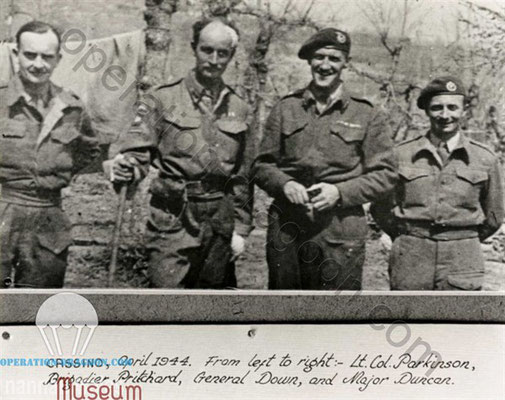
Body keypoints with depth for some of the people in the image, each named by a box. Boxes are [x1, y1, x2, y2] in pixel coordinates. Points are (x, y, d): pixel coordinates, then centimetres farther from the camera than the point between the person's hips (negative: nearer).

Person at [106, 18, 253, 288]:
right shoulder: (164, 99, 0)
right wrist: (126, 168, -28)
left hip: (220, 225, 4)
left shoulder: (238, 110, 11)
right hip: (173, 223, -4)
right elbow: (138, 151, -5)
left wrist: (241, 228, 9)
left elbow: (243, 177, 13)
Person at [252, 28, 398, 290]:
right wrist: (284, 184, -10)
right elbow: (262, 165, 11)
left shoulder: (366, 115, 3)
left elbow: (386, 173, 2)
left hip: (340, 233, -2)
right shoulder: (285, 108, 9)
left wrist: (340, 192, -12)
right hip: (286, 231, 2)